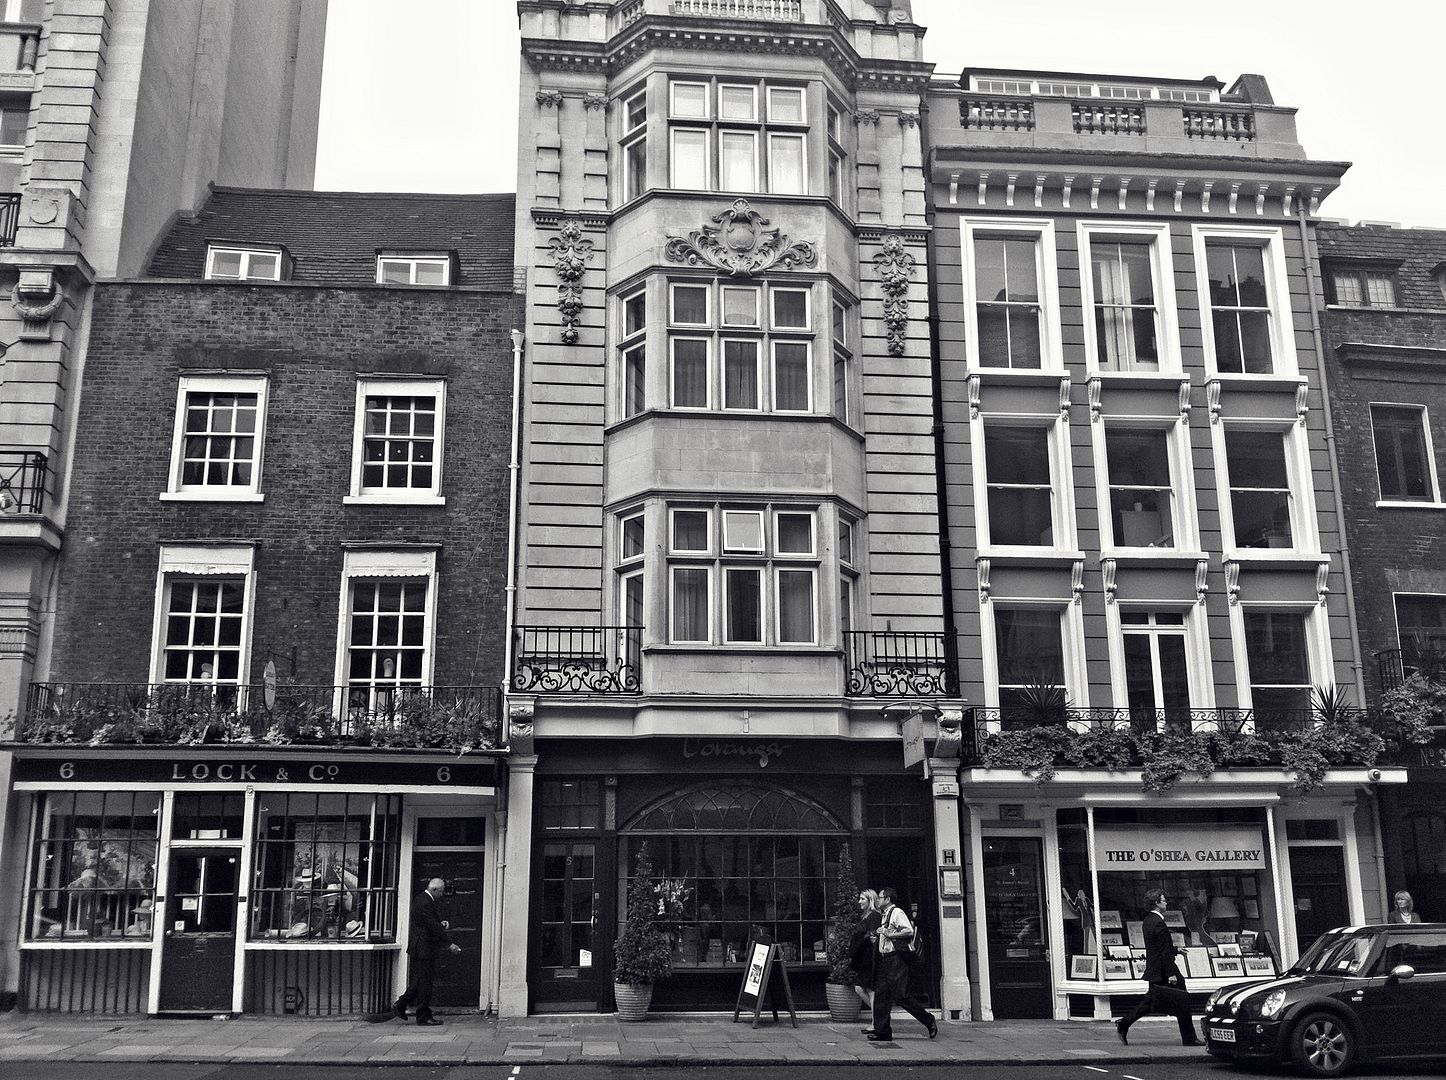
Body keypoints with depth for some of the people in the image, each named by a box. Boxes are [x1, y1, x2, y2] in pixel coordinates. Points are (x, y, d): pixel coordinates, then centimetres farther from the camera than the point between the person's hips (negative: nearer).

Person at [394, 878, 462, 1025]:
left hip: (419, 948, 10)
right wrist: (449, 944, -20)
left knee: (419, 981, 17)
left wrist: (440, 923, 3)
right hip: (424, 949, -10)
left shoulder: (421, 899, 12)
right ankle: (424, 1017, 4)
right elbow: (433, 927, -23)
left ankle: (400, 1006, 23)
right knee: (424, 982, -3)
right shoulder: (425, 903, -21)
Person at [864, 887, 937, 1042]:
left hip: (896, 958, -9)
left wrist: (889, 934, -19)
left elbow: (909, 931, -21)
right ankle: (882, 1031, 6)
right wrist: (877, 938, 11)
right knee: (881, 995, 3)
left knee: (901, 996, -9)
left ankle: (929, 1022, 4)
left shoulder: (897, 912, -9)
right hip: (885, 958, 9)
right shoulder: (884, 915, 20)